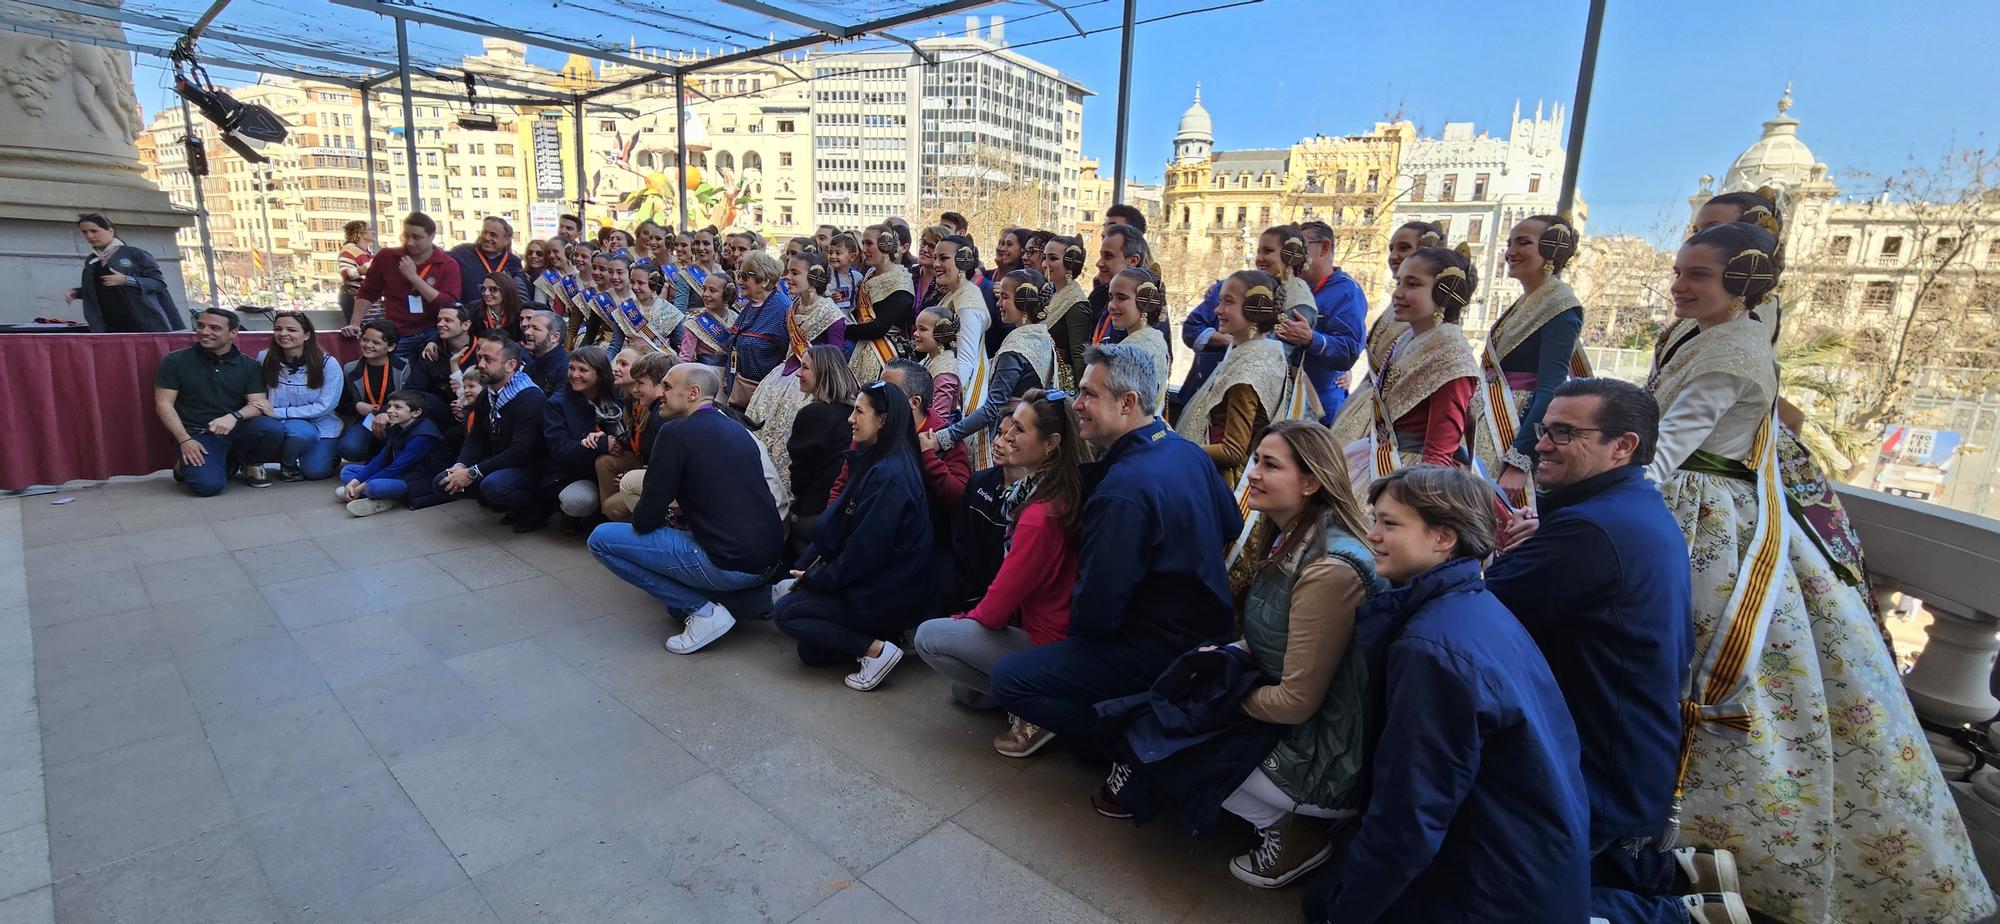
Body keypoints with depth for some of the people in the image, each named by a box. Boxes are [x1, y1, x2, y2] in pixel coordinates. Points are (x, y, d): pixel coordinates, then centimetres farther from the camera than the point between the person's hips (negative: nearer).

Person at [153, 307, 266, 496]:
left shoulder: (249, 366, 8)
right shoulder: (175, 361, 3)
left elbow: (258, 403, -2)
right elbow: (164, 404, 0)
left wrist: (234, 416, -25)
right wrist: (185, 440, -12)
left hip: (237, 431, 2)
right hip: (196, 434, -1)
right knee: (208, 485, -26)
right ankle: (185, 466, 12)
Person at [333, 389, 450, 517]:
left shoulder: (423, 436, -21)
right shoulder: (397, 428, 9)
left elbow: (397, 468, -22)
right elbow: (382, 458, 6)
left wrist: (361, 486, -16)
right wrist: (355, 482, -5)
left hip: (420, 481, -10)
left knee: (374, 486, -34)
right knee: (347, 470, 12)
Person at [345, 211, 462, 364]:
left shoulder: (448, 265, -1)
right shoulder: (386, 257, 7)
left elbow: (449, 306, -13)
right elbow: (368, 293, 14)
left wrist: (414, 277, -14)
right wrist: (354, 324, 4)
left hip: (431, 336, -2)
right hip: (395, 338, 2)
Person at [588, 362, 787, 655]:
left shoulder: (677, 431, -9)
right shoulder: (737, 429, 13)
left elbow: (645, 521, -7)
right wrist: (676, 507, 25)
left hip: (729, 564, -9)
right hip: (770, 560, 9)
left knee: (601, 539, 1)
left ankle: (703, 610, -2)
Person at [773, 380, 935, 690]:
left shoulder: (888, 476, -24)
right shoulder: (876, 462, 8)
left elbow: (866, 549, -23)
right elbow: (838, 522, 10)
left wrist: (816, 577, -9)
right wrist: (809, 566, 2)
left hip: (890, 594, -9)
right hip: (878, 580, 9)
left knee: (784, 612, -2)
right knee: (811, 653, 12)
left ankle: (877, 648, -7)